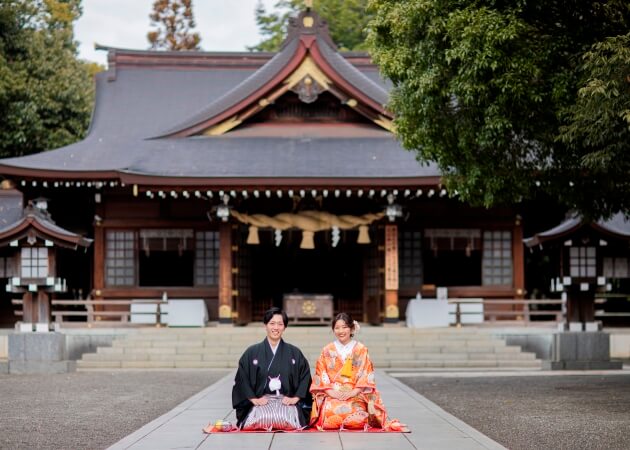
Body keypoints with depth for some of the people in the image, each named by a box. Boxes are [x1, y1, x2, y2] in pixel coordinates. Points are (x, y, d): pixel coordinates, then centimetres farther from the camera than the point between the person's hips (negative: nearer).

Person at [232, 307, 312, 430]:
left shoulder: (294, 353, 12)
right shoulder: (252, 353, 10)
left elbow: (305, 377, 9)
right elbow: (241, 378, 6)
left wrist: (295, 398, -3)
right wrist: (254, 399, -5)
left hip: (287, 402, 0)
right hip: (261, 402, 0)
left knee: (286, 417, -34)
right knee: (263, 418, -34)